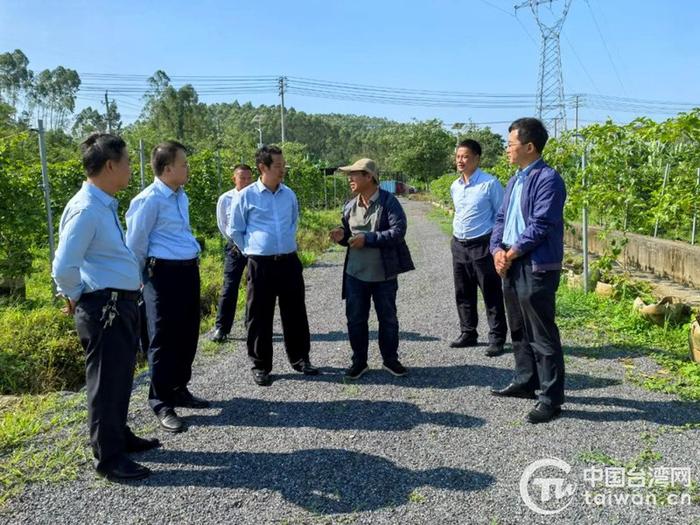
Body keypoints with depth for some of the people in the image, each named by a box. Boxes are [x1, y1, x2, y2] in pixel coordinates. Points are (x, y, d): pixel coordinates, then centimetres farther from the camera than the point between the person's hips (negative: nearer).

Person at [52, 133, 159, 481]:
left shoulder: (105, 204, 9)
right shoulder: (86, 209, -20)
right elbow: (63, 268, -24)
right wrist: (76, 297, -7)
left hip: (122, 305, 9)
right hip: (103, 308, -9)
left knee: (121, 378, 22)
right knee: (106, 382, 4)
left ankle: (119, 437, 41)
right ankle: (108, 458, 20)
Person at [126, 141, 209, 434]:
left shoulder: (181, 196, 11)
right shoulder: (149, 200, -15)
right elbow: (135, 243, -9)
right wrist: (141, 277, 1)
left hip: (188, 270, 8)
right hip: (164, 274, -8)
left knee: (188, 334, 16)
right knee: (164, 339, 1)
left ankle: (179, 390, 33)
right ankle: (161, 403, 14)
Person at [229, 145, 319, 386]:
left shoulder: (289, 194, 6)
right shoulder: (246, 196, -6)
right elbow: (235, 231, 4)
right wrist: (253, 250, 5)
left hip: (289, 261, 4)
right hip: (261, 265, -4)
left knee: (295, 313, 10)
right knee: (259, 317, 3)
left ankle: (300, 359, 25)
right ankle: (261, 366, 17)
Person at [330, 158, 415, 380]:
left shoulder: (389, 201, -11)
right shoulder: (350, 206, 6)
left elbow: (398, 232, -20)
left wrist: (367, 238, -25)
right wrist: (342, 236, -7)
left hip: (384, 274, -4)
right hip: (355, 273, 4)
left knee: (388, 318, 10)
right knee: (355, 318, 9)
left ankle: (390, 359, 27)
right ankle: (359, 361, 24)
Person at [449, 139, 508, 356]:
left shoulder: (490, 183, -12)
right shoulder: (454, 186, 8)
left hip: (482, 245, -7)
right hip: (458, 245, 7)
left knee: (491, 294, 1)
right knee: (463, 293, 13)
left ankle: (497, 339, 10)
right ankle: (468, 333, 27)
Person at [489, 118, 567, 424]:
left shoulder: (548, 179, -12)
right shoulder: (515, 181, 17)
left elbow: (540, 226, -19)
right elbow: (501, 218, 15)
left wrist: (512, 253, -13)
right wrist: (498, 250, -2)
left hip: (537, 267, -9)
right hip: (512, 265, 10)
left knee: (542, 335, -3)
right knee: (519, 330, 18)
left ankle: (551, 398, 6)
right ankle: (525, 383, 32)